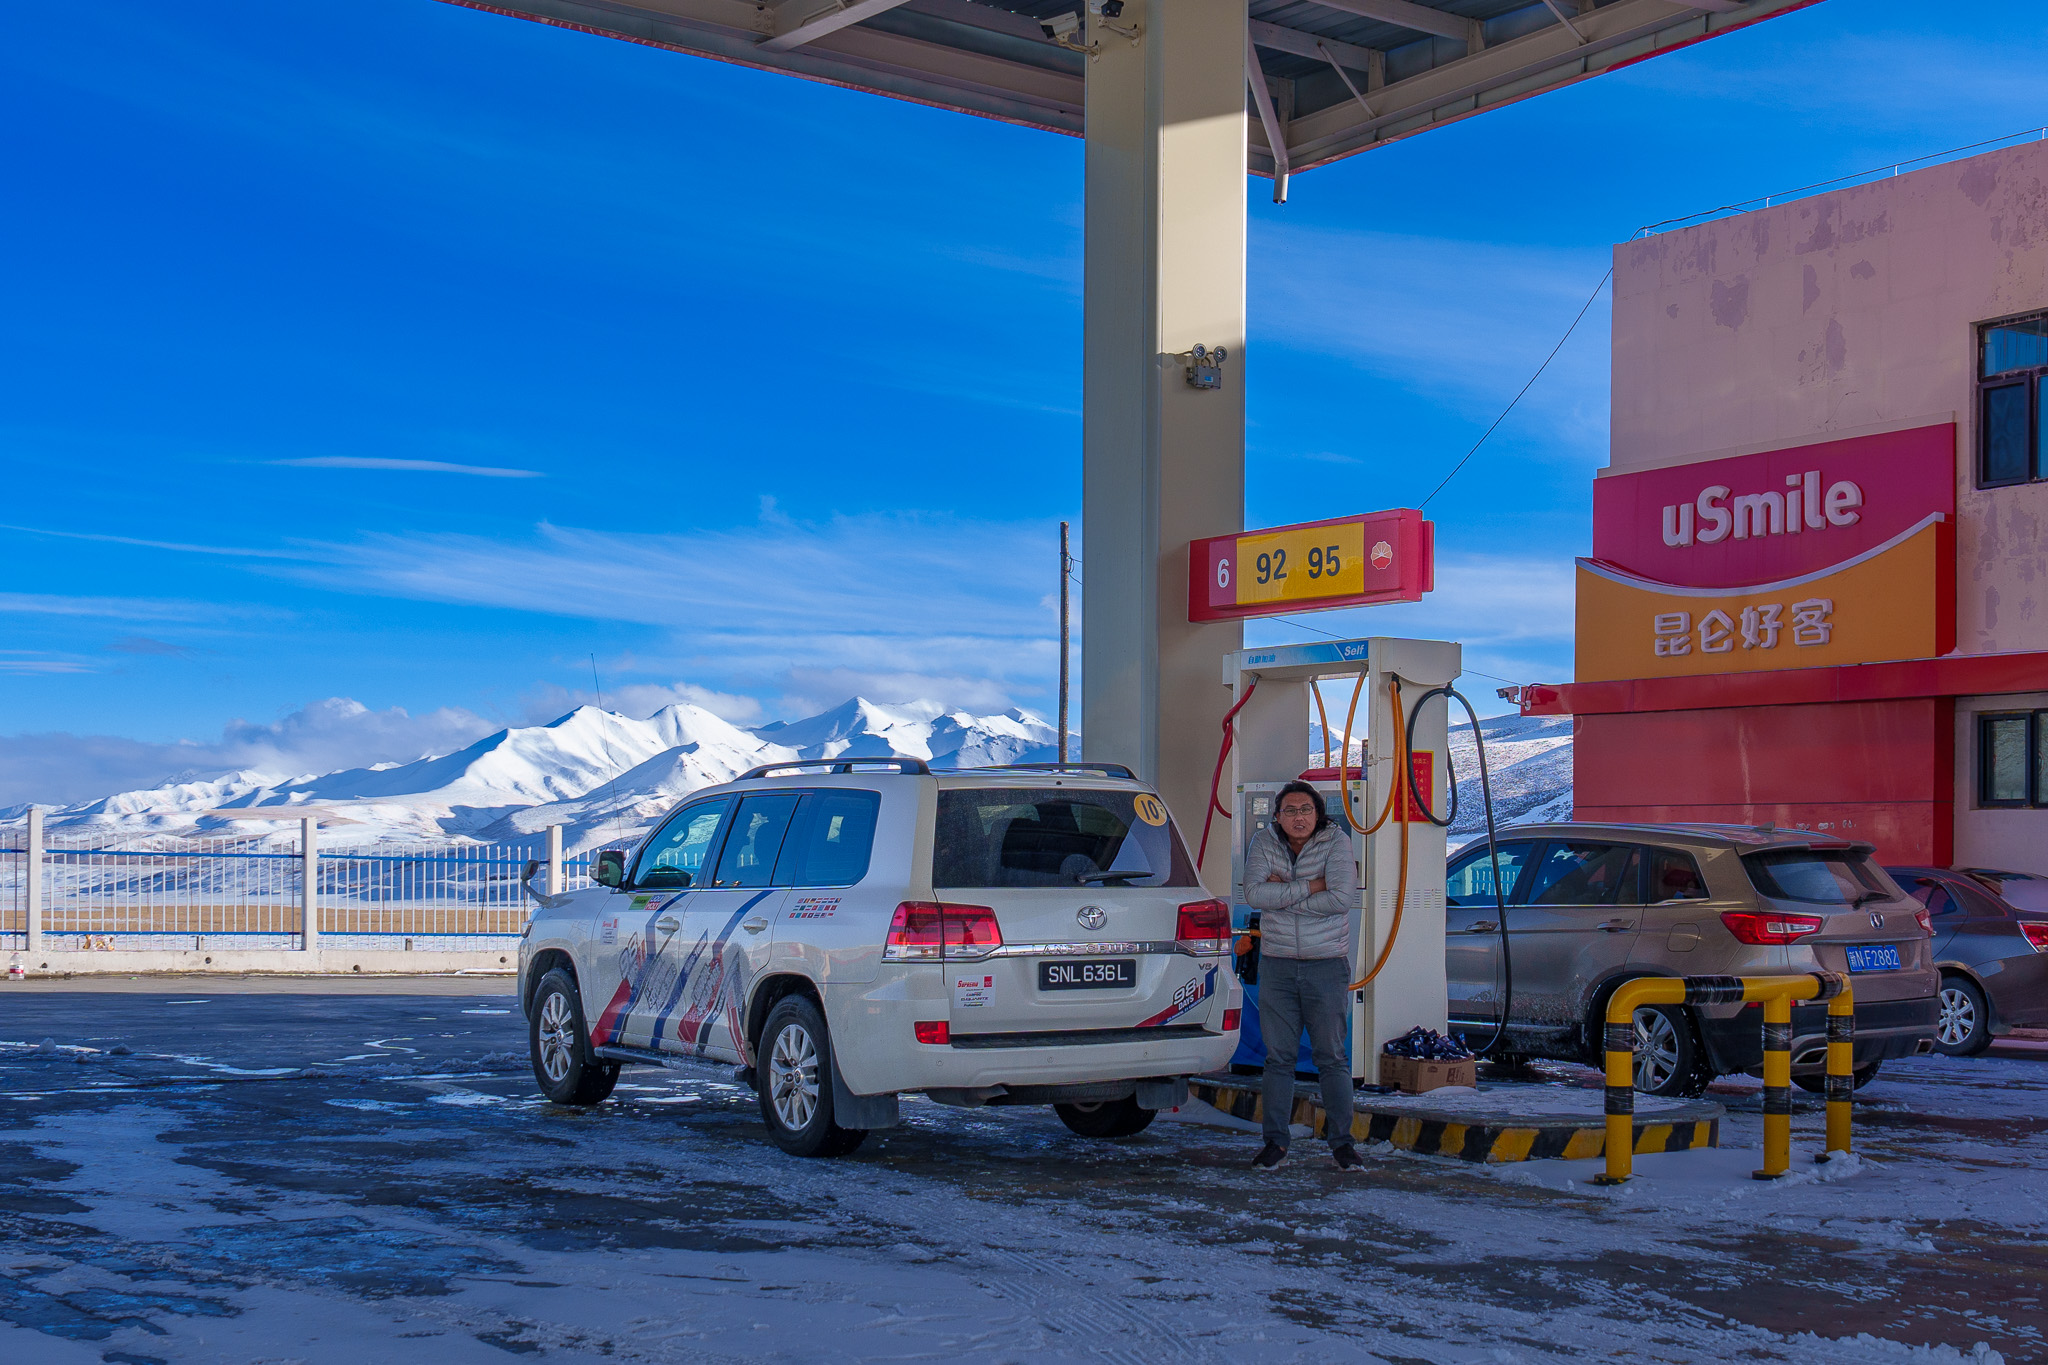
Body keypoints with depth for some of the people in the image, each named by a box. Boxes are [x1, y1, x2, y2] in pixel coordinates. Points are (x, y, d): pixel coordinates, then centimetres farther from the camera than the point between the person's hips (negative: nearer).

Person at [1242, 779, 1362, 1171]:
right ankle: (1275, 1142, 12)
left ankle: (1341, 1142, 11)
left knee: (1332, 1057, 3)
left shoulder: (1336, 842, -5)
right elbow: (1254, 893, -14)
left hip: (1326, 965, -2)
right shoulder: (1264, 843, 1)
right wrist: (1310, 887, -17)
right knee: (1278, 1058, 5)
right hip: (1276, 966, 2)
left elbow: (1342, 899, -19)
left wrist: (1282, 895, -14)